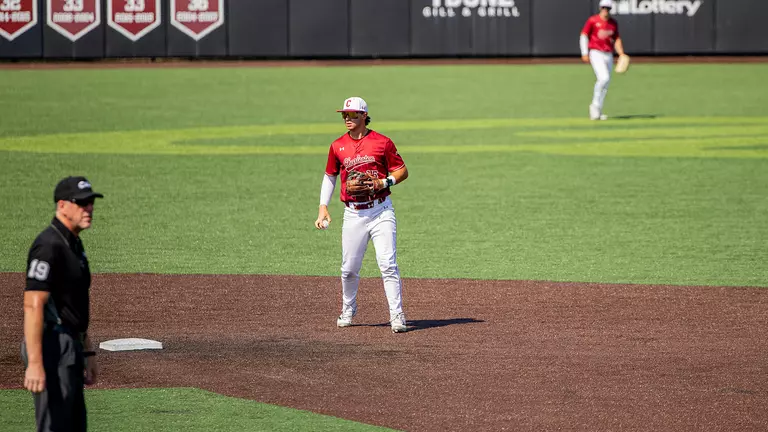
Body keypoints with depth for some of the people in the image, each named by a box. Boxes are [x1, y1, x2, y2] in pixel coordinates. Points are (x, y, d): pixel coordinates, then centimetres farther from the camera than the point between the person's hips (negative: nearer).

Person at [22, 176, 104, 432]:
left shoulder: (75, 245, 16)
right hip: (53, 347, -11)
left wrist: (88, 353, 24)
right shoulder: (49, 245, -16)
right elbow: (33, 305, -23)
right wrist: (35, 363, -29)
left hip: (71, 347, 11)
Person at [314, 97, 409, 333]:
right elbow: (329, 176, 17)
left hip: (381, 211, -3)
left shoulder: (382, 142, -2)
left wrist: (383, 183, -14)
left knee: (387, 264, -11)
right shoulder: (337, 147, 7)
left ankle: (397, 317, -10)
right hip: (353, 214, 3)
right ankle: (347, 312, 30)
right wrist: (323, 206, 7)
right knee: (349, 268, 7)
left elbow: (402, 171, 4)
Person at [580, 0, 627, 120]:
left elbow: (617, 39, 16)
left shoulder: (613, 23, 10)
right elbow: (583, 36, -3)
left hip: (608, 55, 5)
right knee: (604, 78, -22)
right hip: (596, 53, -5)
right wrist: (585, 53, -11)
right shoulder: (593, 20, -3)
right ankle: (595, 104, -7)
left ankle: (597, 110, 13)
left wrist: (621, 54, 3)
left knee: (605, 84, 5)